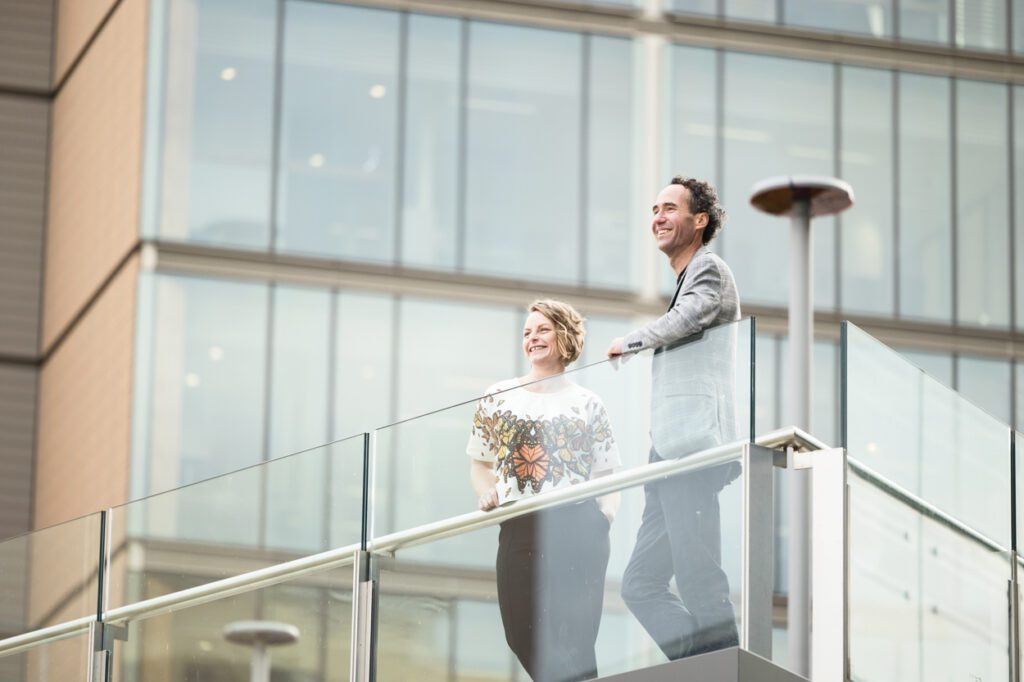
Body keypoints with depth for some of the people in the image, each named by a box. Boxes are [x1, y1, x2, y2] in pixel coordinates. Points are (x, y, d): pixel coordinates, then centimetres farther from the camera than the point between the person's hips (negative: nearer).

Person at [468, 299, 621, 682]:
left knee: (573, 641, -5)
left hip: (577, 531, -2)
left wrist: (606, 513, -9)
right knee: (523, 637, -1)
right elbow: (480, 463, 16)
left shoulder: (587, 405, 9)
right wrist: (486, 493, -3)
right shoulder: (499, 399, 12)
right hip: (520, 531, 2)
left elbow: (607, 476, 8)